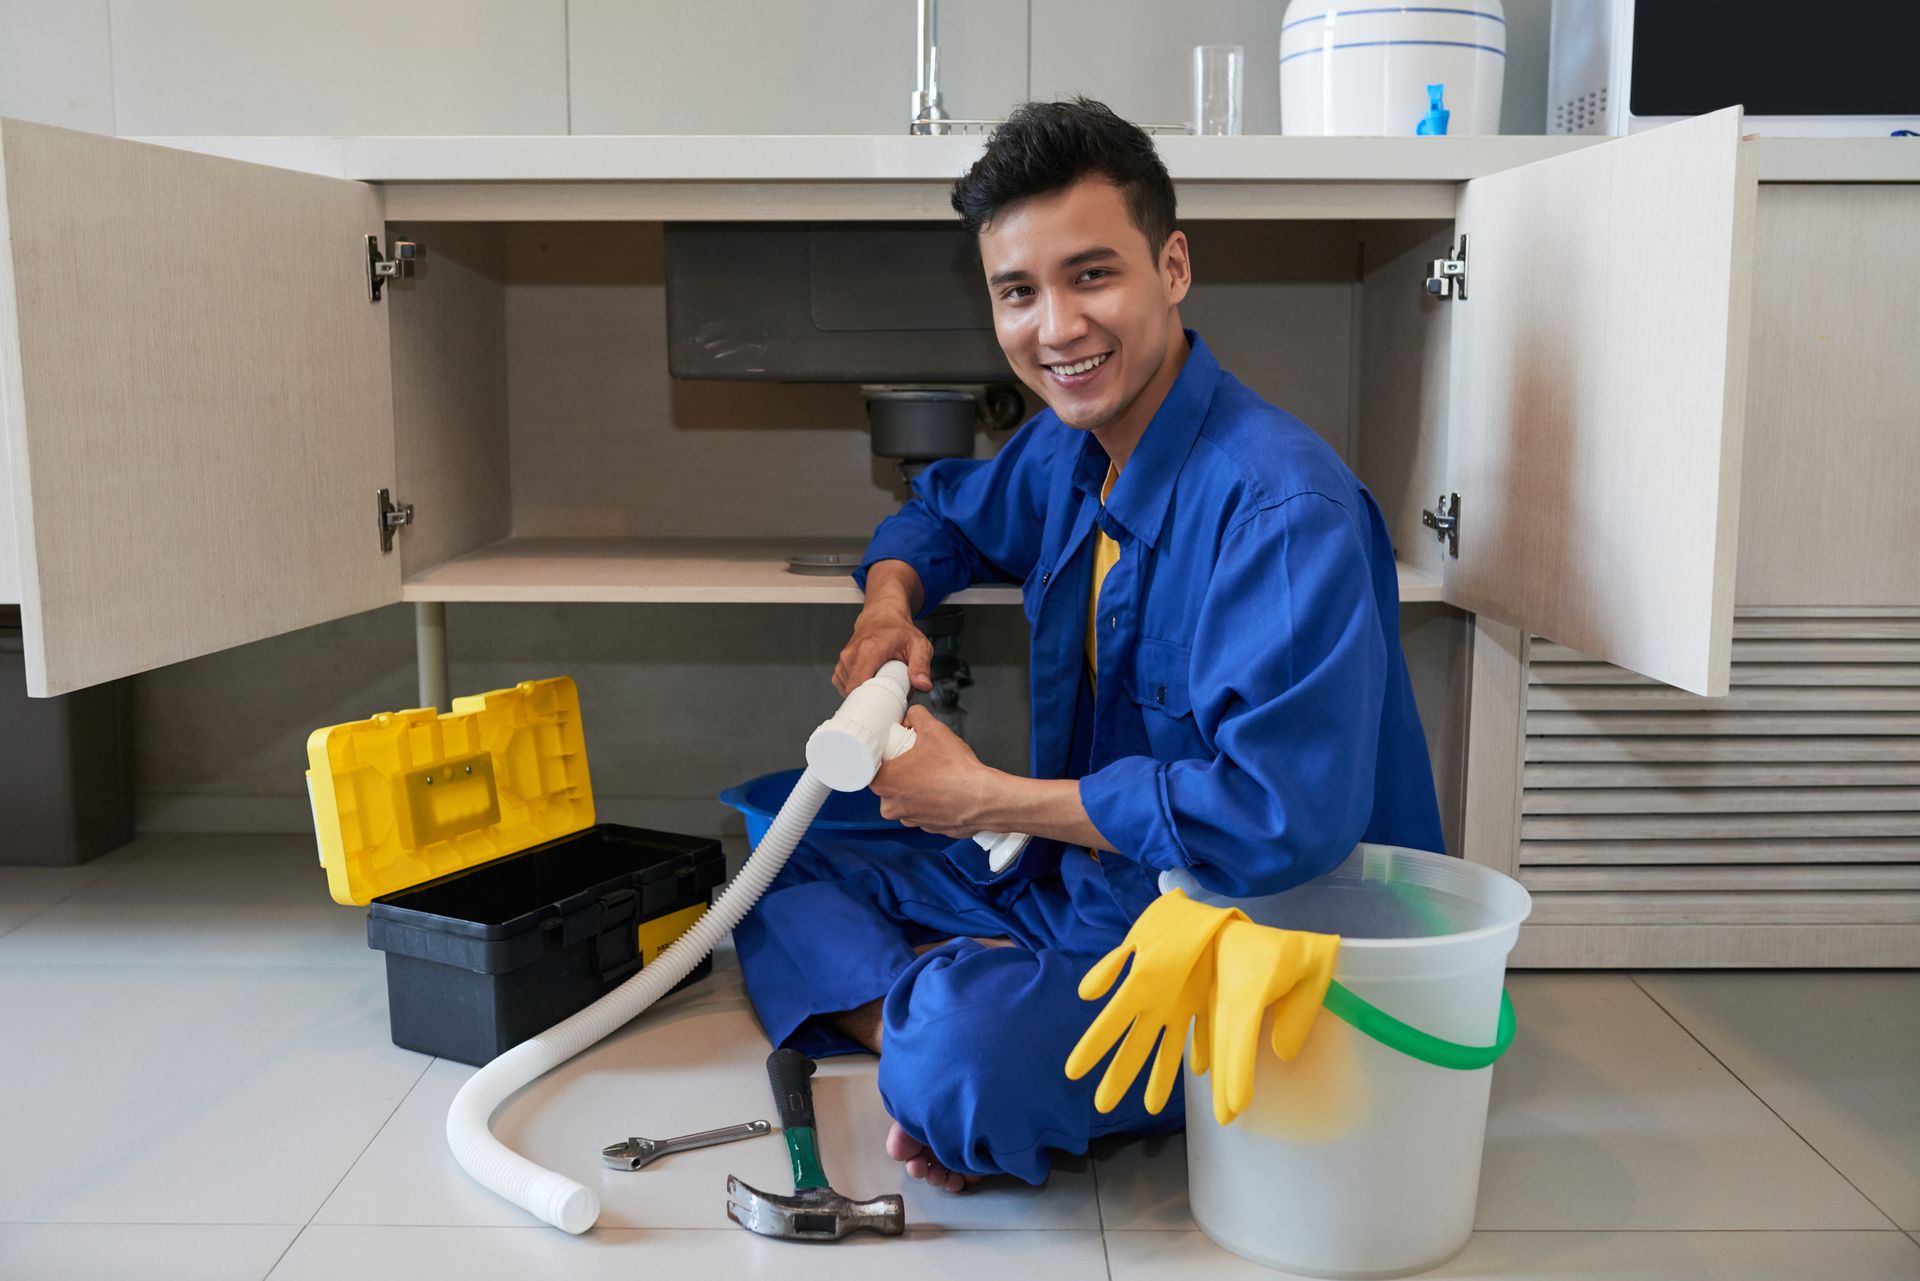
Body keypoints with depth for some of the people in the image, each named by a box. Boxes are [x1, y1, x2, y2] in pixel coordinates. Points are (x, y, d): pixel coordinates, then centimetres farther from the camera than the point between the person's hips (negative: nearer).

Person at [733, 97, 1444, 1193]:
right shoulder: (1068, 451, 3)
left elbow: (1283, 818, -31)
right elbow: (946, 511, 25)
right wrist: (889, 601, -2)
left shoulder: (1283, 508, -24)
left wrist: (987, 799, -20)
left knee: (964, 1052, -35)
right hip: (1073, 885, 9)